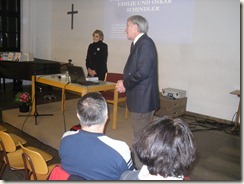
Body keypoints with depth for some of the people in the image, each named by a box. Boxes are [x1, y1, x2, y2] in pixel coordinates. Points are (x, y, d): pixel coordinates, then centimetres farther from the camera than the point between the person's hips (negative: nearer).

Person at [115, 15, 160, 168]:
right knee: (140, 135, 20)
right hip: (140, 98, 10)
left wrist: (125, 84, -12)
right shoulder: (139, 43, 14)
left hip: (143, 99, -10)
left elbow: (143, 72, -25)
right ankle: (139, 165, 35)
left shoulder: (145, 43, -16)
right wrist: (126, 84, 5)